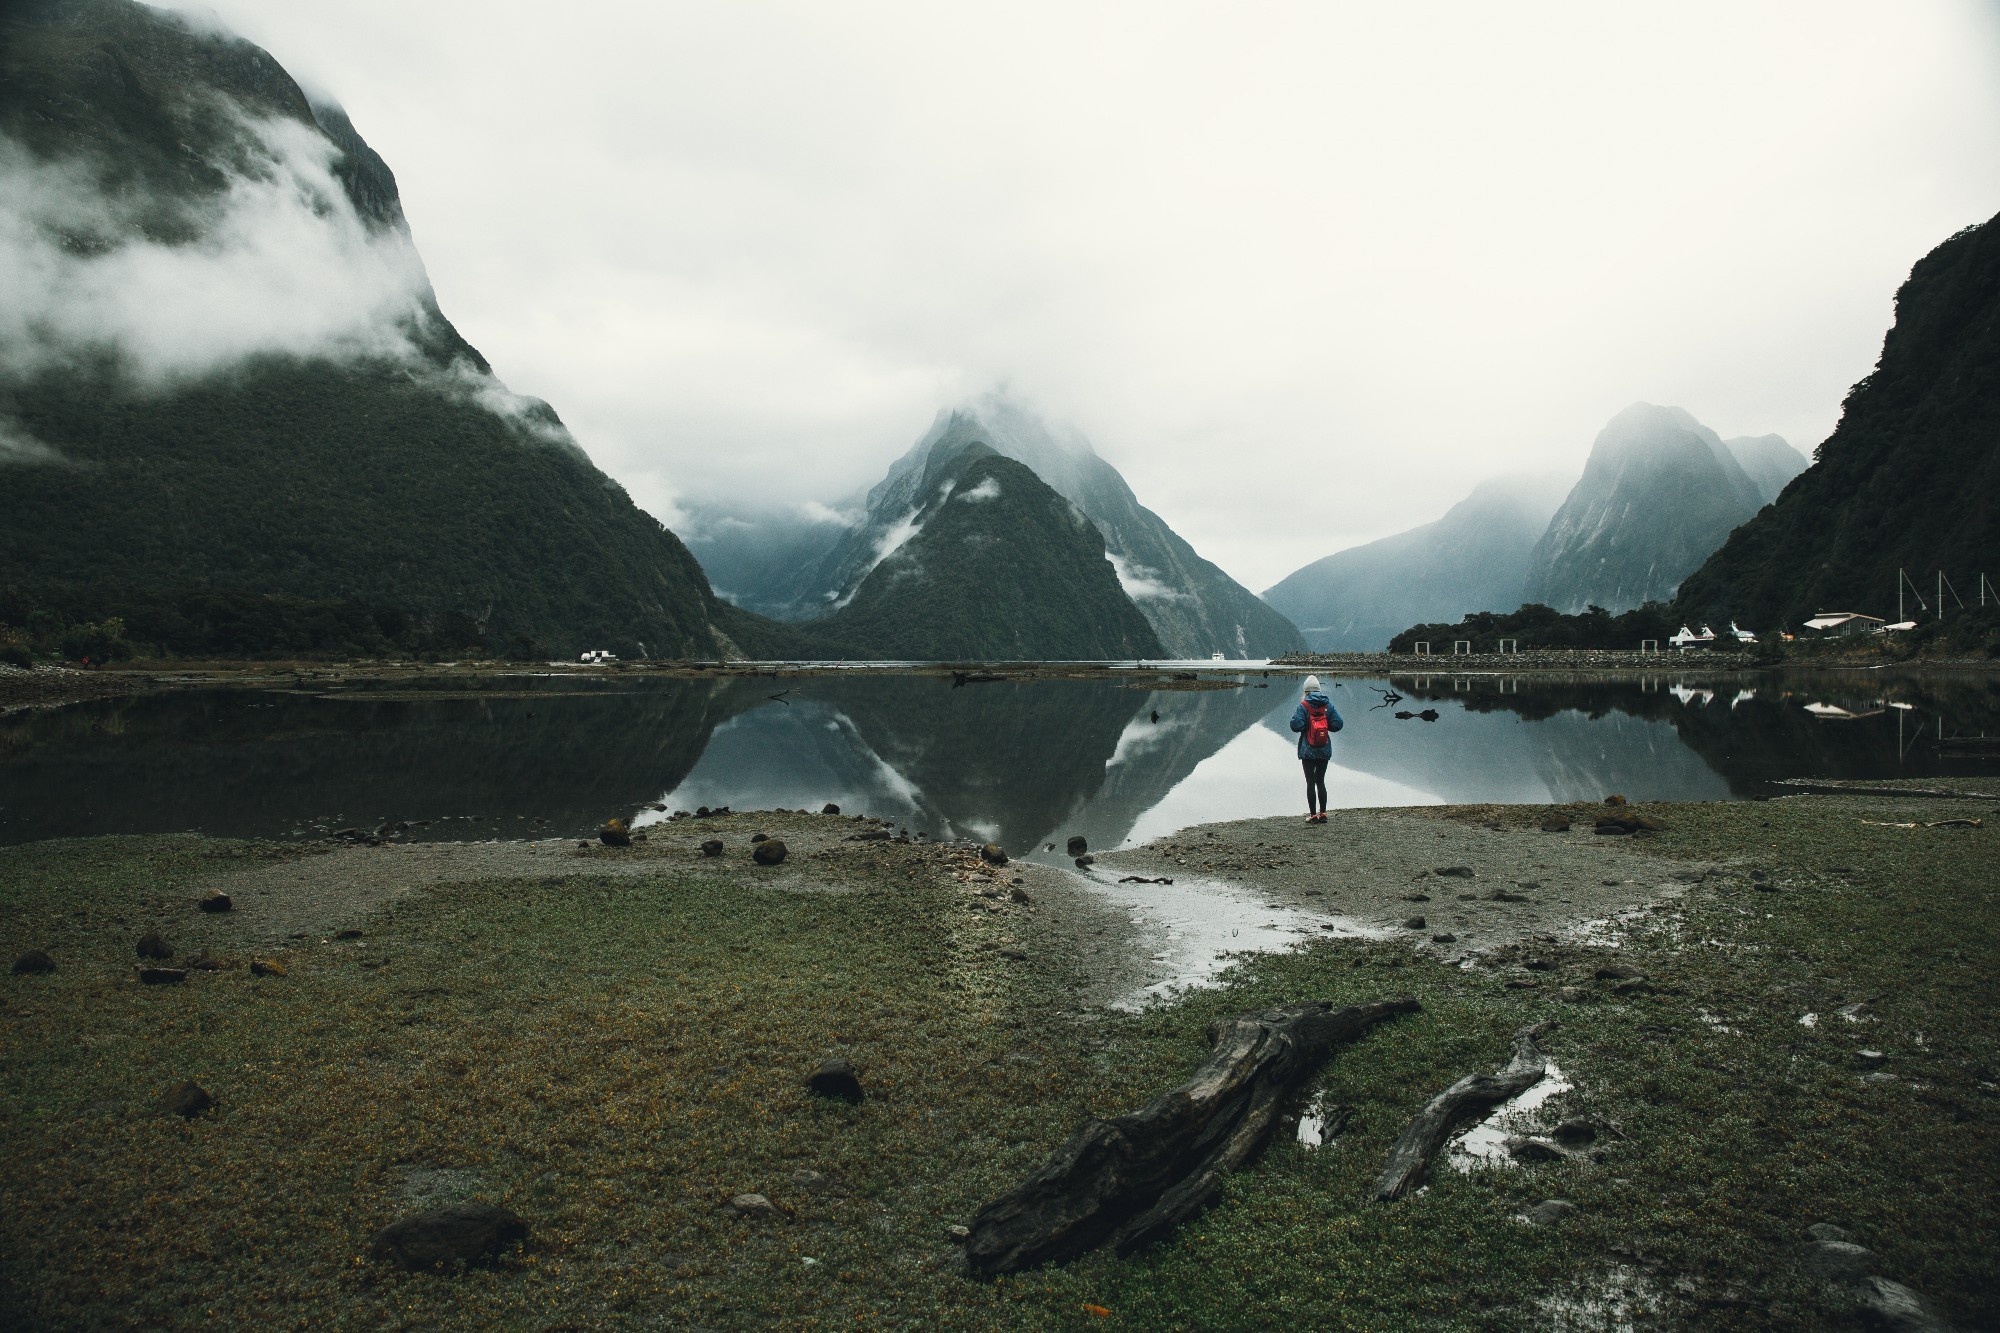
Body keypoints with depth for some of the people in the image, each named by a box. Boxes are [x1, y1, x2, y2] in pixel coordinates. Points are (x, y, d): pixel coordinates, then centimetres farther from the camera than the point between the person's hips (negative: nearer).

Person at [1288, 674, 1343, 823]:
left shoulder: (1303, 705, -11)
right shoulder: (1328, 704, 0)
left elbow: (1296, 726, -17)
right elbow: (1338, 724, -2)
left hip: (1308, 751, -4)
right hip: (1325, 750, 4)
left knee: (1310, 782, 2)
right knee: (1321, 781, 13)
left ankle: (1313, 814, 2)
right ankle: (1323, 813, 12)